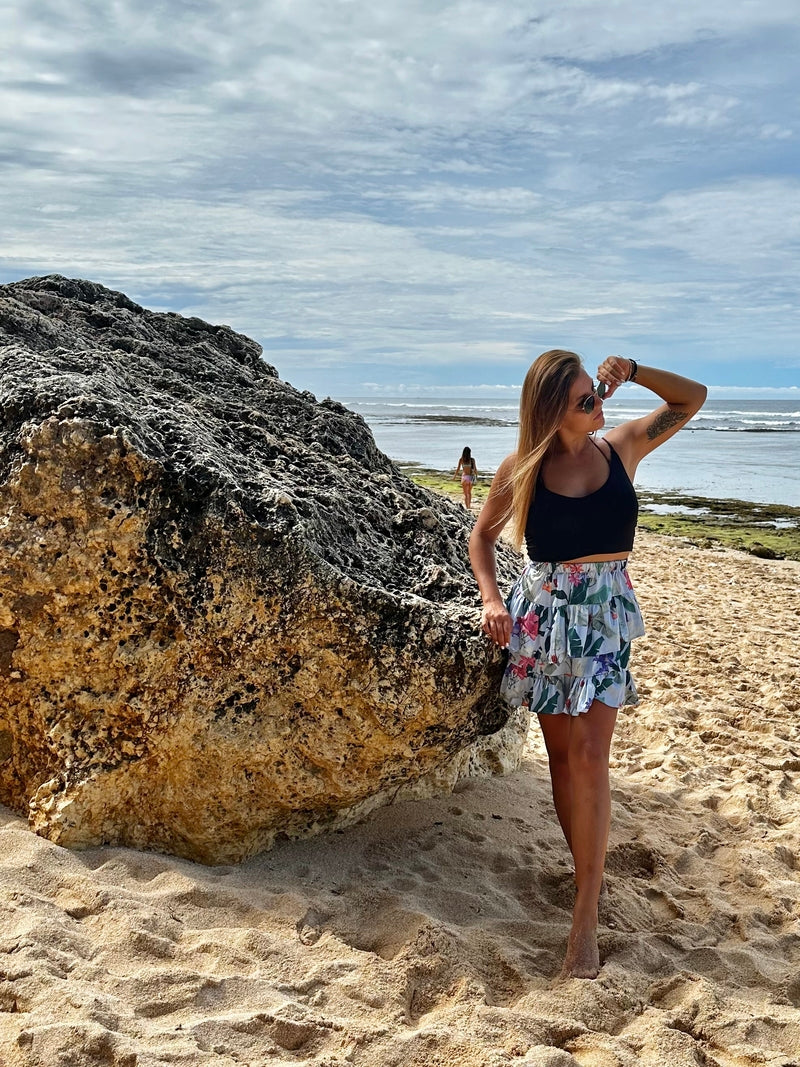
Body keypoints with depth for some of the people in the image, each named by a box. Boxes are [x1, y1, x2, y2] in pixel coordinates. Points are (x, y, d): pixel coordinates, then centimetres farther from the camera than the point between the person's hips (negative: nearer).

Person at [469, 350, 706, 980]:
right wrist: (492, 598, -5)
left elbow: (693, 398, 10)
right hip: (542, 613, 1)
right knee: (561, 751, 7)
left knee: (588, 753, -10)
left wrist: (632, 371, -6)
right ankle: (588, 871, 24)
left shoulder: (621, 448, 1)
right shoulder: (523, 468, -2)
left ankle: (586, 913, -6)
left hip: (605, 611, 0)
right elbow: (483, 534, 10)